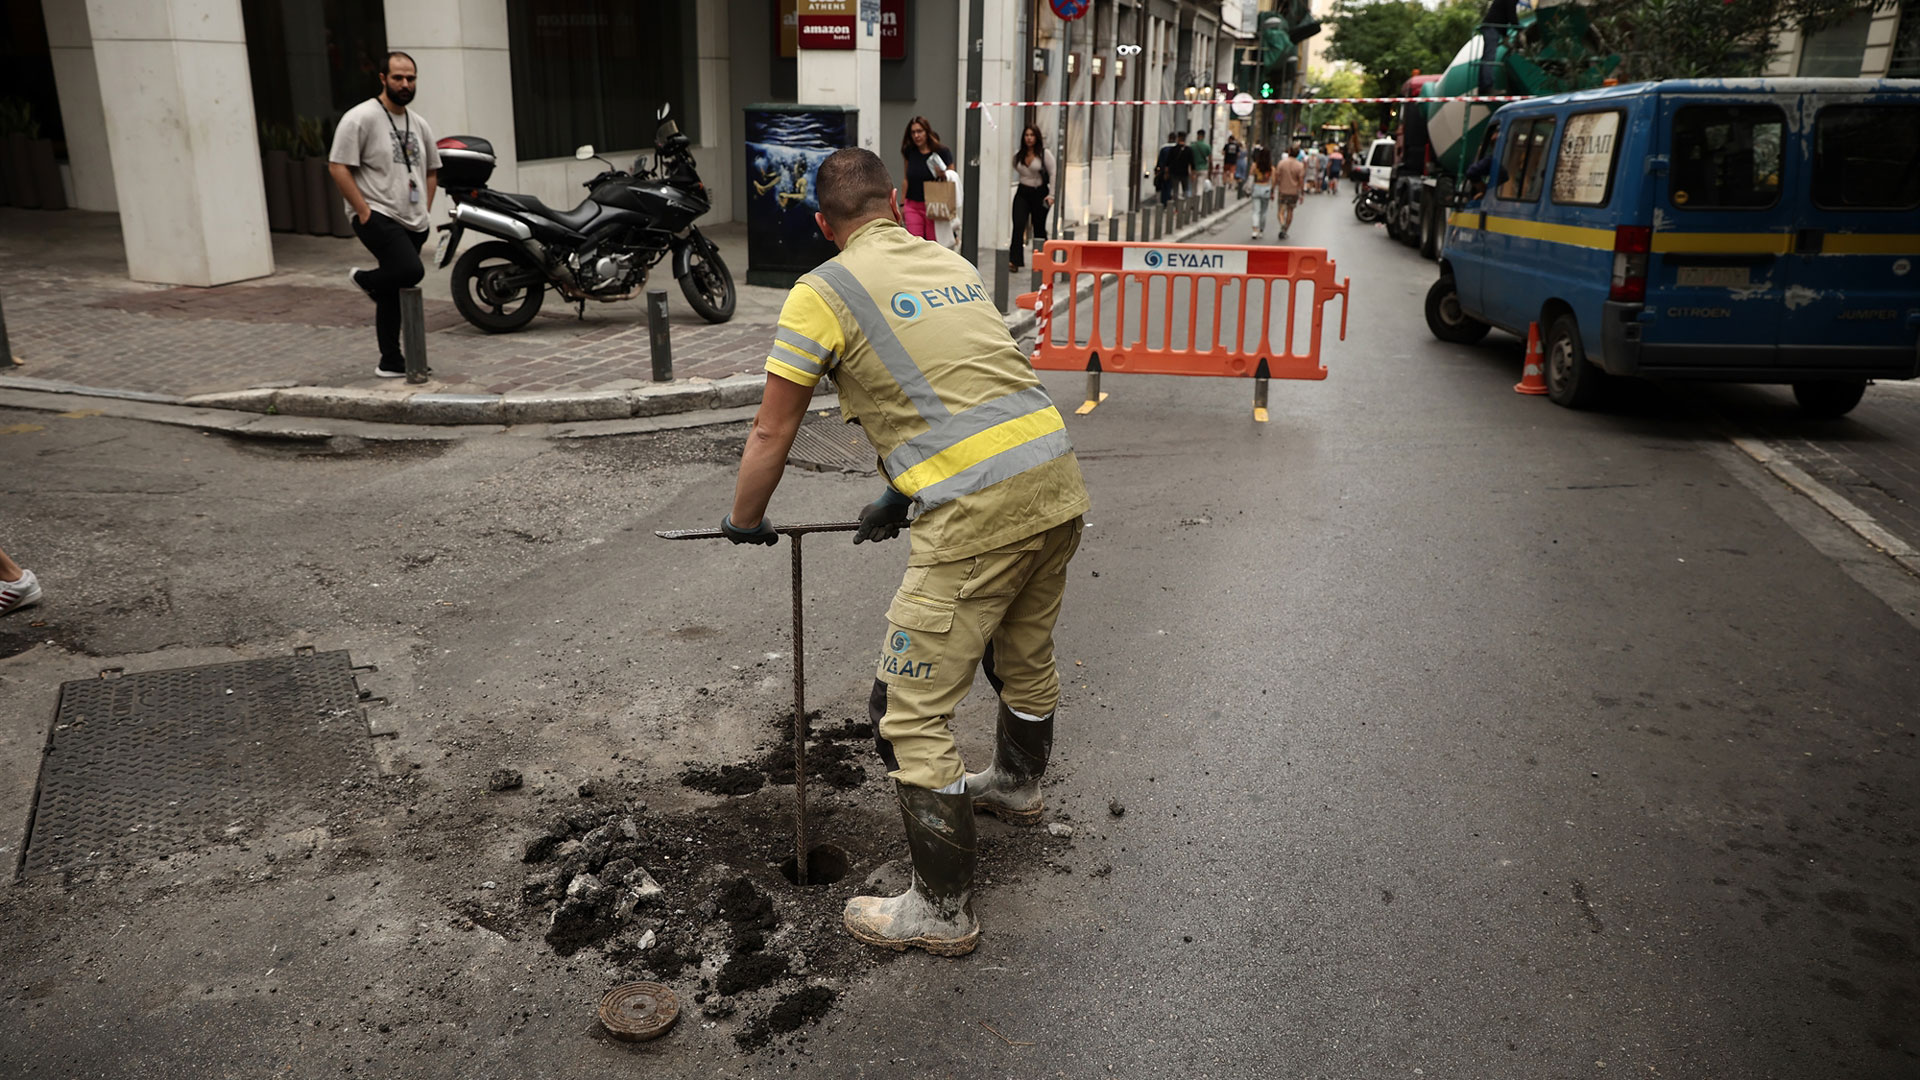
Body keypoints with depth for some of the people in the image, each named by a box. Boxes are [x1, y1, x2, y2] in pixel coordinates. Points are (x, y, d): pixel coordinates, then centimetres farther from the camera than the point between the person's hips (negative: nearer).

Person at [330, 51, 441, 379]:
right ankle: (364, 280, 4)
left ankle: (391, 363, 17)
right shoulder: (360, 118, -8)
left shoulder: (420, 125, 15)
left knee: (396, 291, 10)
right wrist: (364, 211, -16)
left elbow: (431, 170, 26)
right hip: (377, 217, -7)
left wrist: (424, 210, 13)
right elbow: (338, 167, -11)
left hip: (412, 224, 7)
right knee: (411, 271, -28)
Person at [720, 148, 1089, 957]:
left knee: (909, 714, 4)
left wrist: (745, 520, 23)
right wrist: (904, 496, 37)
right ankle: (1017, 786, 56)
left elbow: (771, 434, 5)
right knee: (1025, 653, 30)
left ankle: (943, 911, 15)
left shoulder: (823, 293, 0)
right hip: (1056, 478, 8)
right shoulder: (955, 265, 19)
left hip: (977, 512, -8)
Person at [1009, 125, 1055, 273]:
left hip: (1039, 193, -3)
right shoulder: (1018, 156, 7)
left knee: (1039, 228, 7)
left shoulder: (1045, 154, -5)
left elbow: (1052, 174, -7)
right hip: (1022, 193, 3)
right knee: (1018, 225, -12)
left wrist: (1051, 195, -13)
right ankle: (1014, 260, -14)